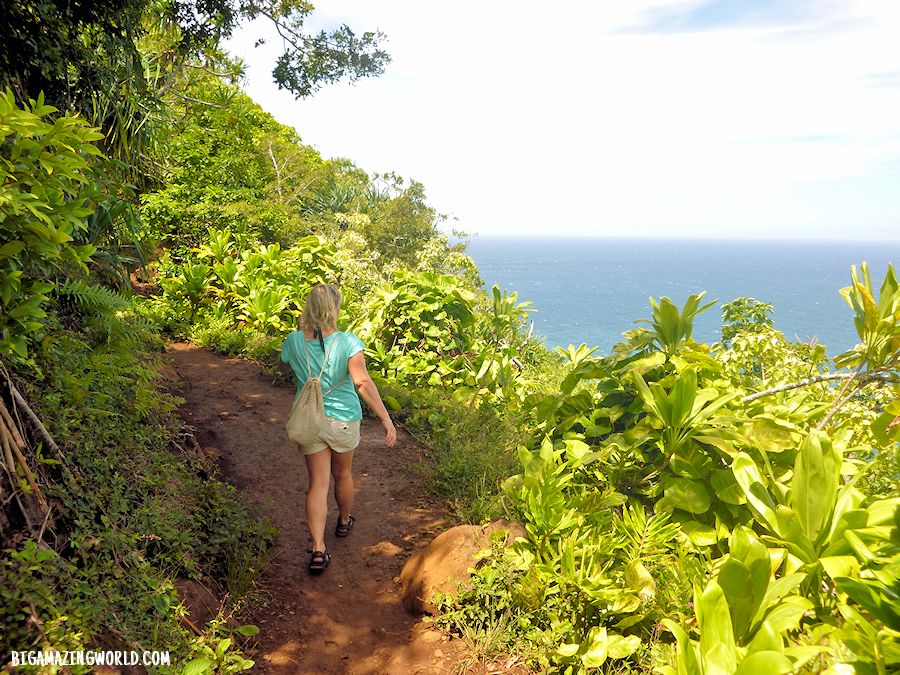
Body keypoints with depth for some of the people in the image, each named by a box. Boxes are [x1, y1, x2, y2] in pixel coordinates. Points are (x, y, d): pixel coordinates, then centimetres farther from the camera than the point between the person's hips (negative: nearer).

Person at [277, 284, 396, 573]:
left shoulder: (294, 341, -8)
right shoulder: (347, 342, -19)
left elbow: (283, 367, 14)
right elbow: (363, 382, -28)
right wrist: (386, 419, -27)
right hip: (343, 420, -2)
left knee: (318, 482, 7)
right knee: (343, 474, 22)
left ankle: (318, 549, -1)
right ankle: (344, 521, 46)